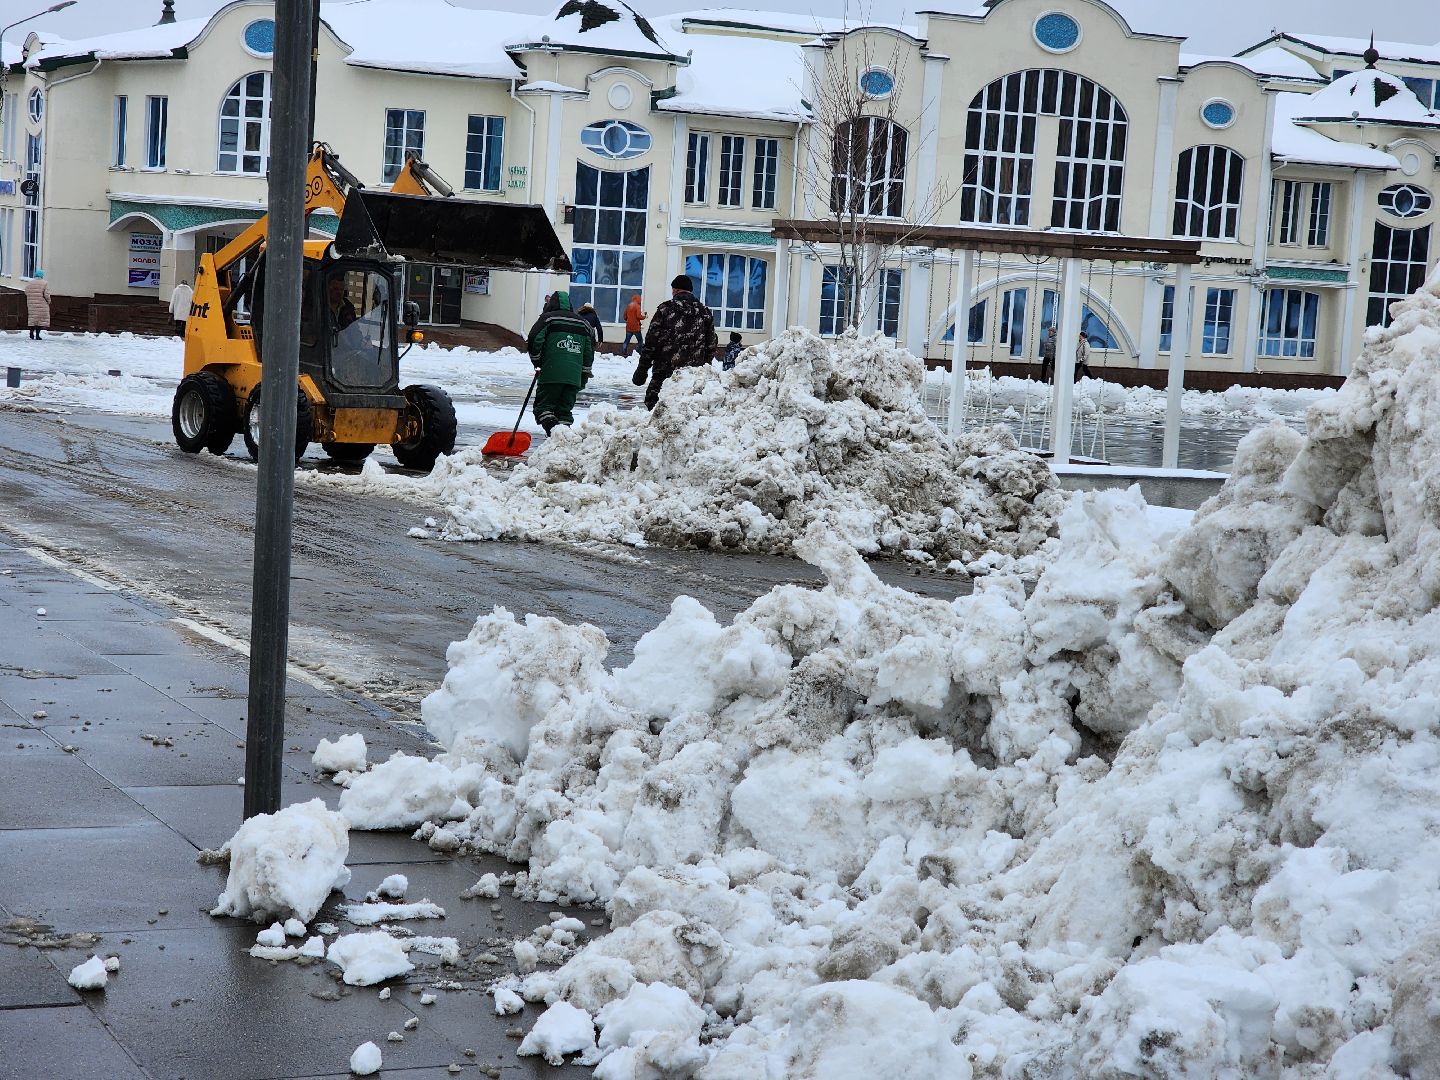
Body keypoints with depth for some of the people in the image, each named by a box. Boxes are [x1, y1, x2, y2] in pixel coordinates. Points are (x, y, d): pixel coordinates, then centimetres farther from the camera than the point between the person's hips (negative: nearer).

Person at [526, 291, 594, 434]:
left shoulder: (547, 318, 2)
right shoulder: (582, 322, 18)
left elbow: (534, 342, -6)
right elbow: (589, 353, 17)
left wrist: (537, 363, 10)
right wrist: (584, 377, 21)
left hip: (551, 374, -4)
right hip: (574, 378, 4)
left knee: (544, 406, 1)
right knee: (565, 410, 11)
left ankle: (552, 428, -22)